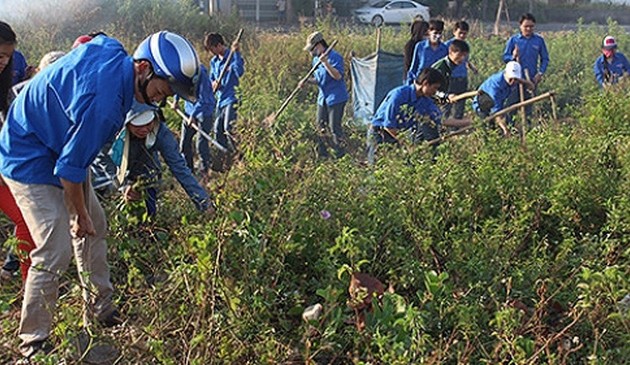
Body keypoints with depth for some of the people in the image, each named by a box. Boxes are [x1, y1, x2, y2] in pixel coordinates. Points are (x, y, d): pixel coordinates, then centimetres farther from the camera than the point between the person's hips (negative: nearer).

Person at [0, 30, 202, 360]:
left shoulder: (109, 49, -11)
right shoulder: (104, 102, -36)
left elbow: (83, 40, 15)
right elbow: (70, 170, -28)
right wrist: (80, 216, -11)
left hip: (54, 145, 10)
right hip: (30, 162, -10)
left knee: (95, 227, 13)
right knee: (55, 252, -12)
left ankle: (101, 309, 28)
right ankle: (33, 343, 5)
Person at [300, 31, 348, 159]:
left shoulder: (334, 57, -14)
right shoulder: (316, 60, 12)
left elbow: (338, 76, -25)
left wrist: (325, 63, -32)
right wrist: (307, 81, 0)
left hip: (336, 98, -9)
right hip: (322, 98, 9)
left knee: (334, 128, -7)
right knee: (321, 127, 12)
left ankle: (341, 155, 4)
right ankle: (322, 155, 21)